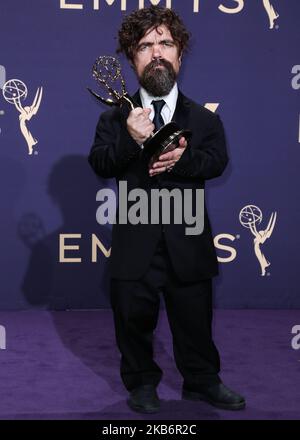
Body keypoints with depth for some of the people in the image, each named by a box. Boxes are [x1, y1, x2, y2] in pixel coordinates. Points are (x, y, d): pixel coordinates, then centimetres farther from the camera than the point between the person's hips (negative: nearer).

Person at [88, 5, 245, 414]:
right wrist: (131, 140, -28)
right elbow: (99, 163, -10)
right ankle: (142, 383, 31)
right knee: (134, 316, 10)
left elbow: (217, 160, -7)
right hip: (135, 238, -1)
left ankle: (202, 382, 32)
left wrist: (183, 158, -26)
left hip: (187, 238, 1)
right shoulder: (115, 117, 2)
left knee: (195, 317, 12)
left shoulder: (203, 118, 6)